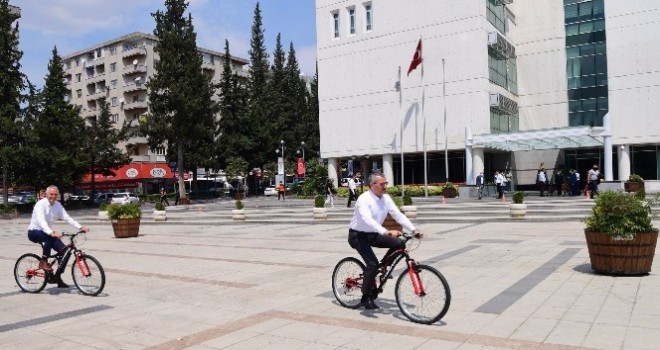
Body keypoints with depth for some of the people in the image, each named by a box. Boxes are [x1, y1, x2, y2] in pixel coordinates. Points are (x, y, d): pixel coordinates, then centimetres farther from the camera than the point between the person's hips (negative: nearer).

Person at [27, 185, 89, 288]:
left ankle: (57, 278, 1)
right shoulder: (41, 204, -21)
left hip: (47, 232, 6)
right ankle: (43, 261, -21)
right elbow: (41, 221, -36)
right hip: (34, 232, -6)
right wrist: (51, 233, -53)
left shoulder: (58, 205, -1)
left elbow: (67, 218, -8)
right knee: (50, 237, -39)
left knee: (64, 251, -10)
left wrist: (80, 227, -22)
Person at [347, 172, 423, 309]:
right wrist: (386, 232, -52)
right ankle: (366, 298, -5)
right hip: (358, 236, -7)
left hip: (373, 234, 7)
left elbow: (398, 215, -6)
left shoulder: (386, 198, -2)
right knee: (373, 264, -22)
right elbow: (367, 219, -40)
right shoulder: (364, 199, -24)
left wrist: (413, 230, -19)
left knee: (399, 243, -11)